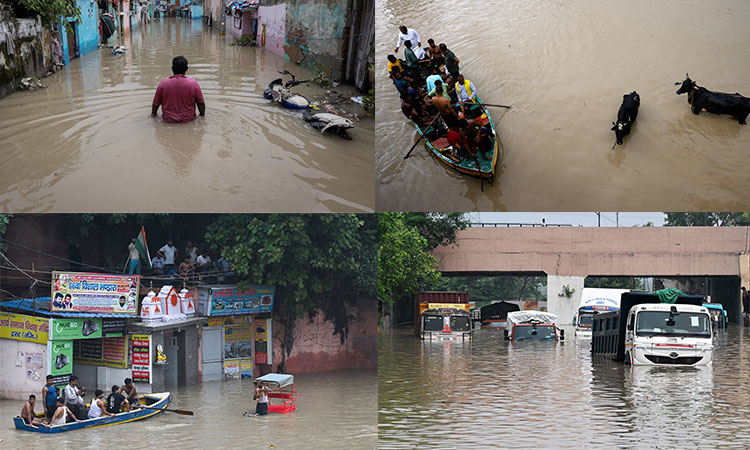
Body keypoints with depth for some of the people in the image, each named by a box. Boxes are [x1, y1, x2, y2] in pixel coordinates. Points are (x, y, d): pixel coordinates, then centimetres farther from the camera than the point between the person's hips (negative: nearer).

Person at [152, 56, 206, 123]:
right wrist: (202, 115, 18)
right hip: (188, 119, 0)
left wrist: (153, 114, 21)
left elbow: (156, 104, 2)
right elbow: (201, 103, -1)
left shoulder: (163, 83, -10)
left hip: (168, 119, 0)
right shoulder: (193, 83, -11)